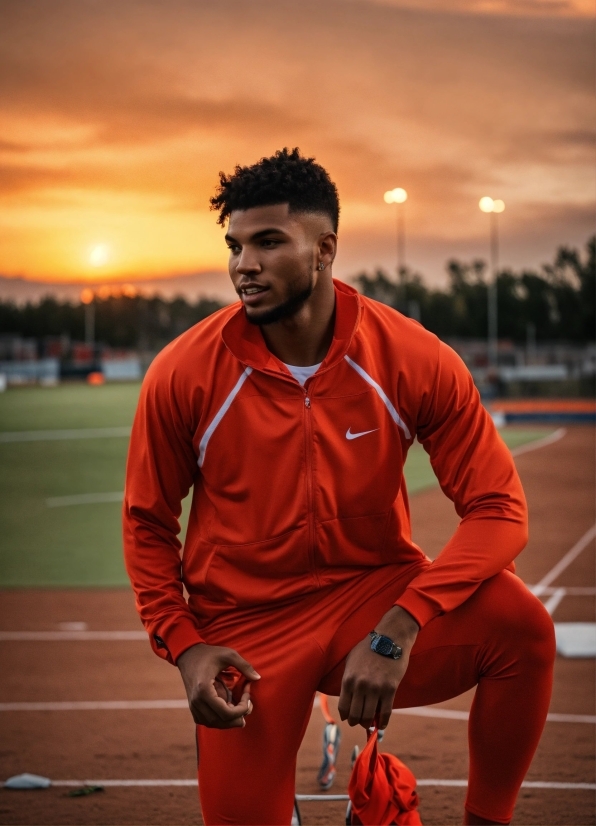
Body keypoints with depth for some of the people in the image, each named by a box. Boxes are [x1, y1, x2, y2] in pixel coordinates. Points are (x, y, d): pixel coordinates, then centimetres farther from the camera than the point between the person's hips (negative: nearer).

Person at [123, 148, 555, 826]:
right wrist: (183, 645, -11)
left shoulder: (415, 359, -12)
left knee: (521, 624, -27)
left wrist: (399, 628, -27)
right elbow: (147, 522, 3)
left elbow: (497, 508, -14)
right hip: (246, 627, 0)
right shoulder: (183, 374, -10)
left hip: (374, 589, 0)